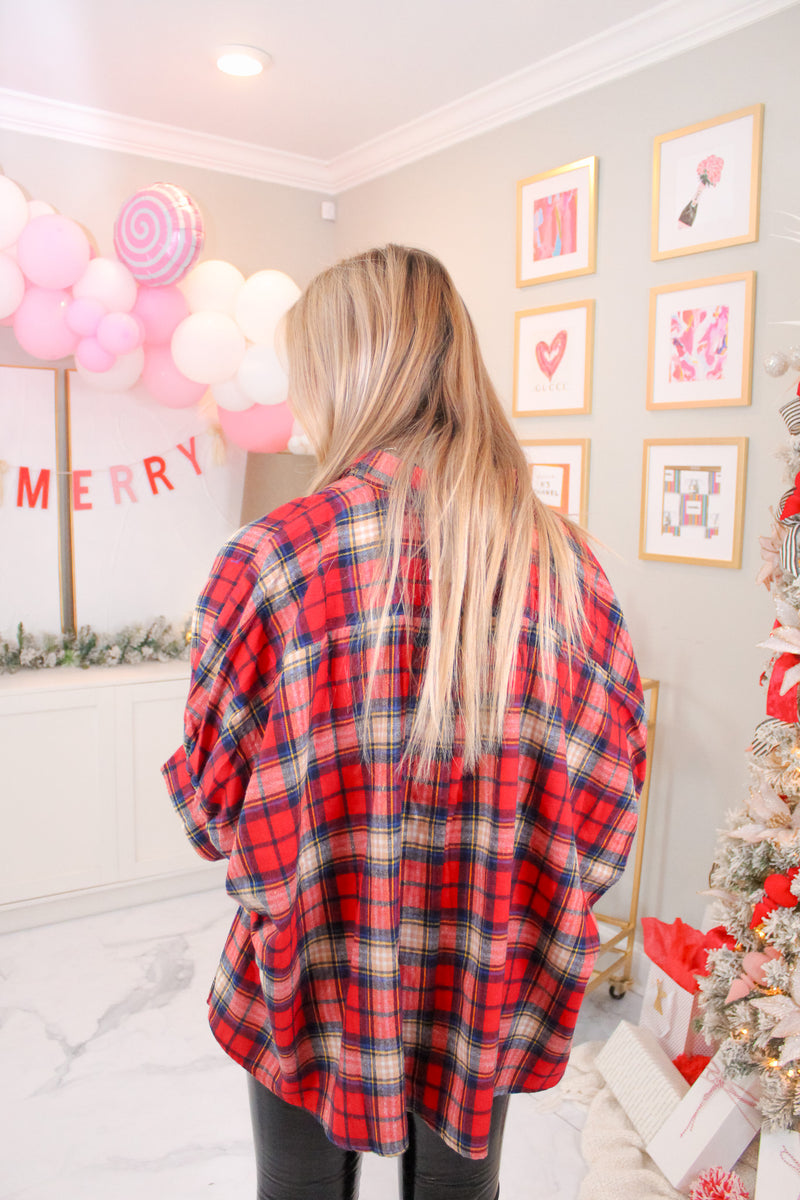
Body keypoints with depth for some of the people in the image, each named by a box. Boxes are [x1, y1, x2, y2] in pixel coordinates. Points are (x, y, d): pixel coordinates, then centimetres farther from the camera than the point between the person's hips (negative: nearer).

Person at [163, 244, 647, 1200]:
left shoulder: (268, 559, -22)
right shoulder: (566, 561, -12)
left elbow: (211, 806, -13)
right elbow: (608, 789, -4)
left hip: (317, 980, -2)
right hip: (490, 991, 3)